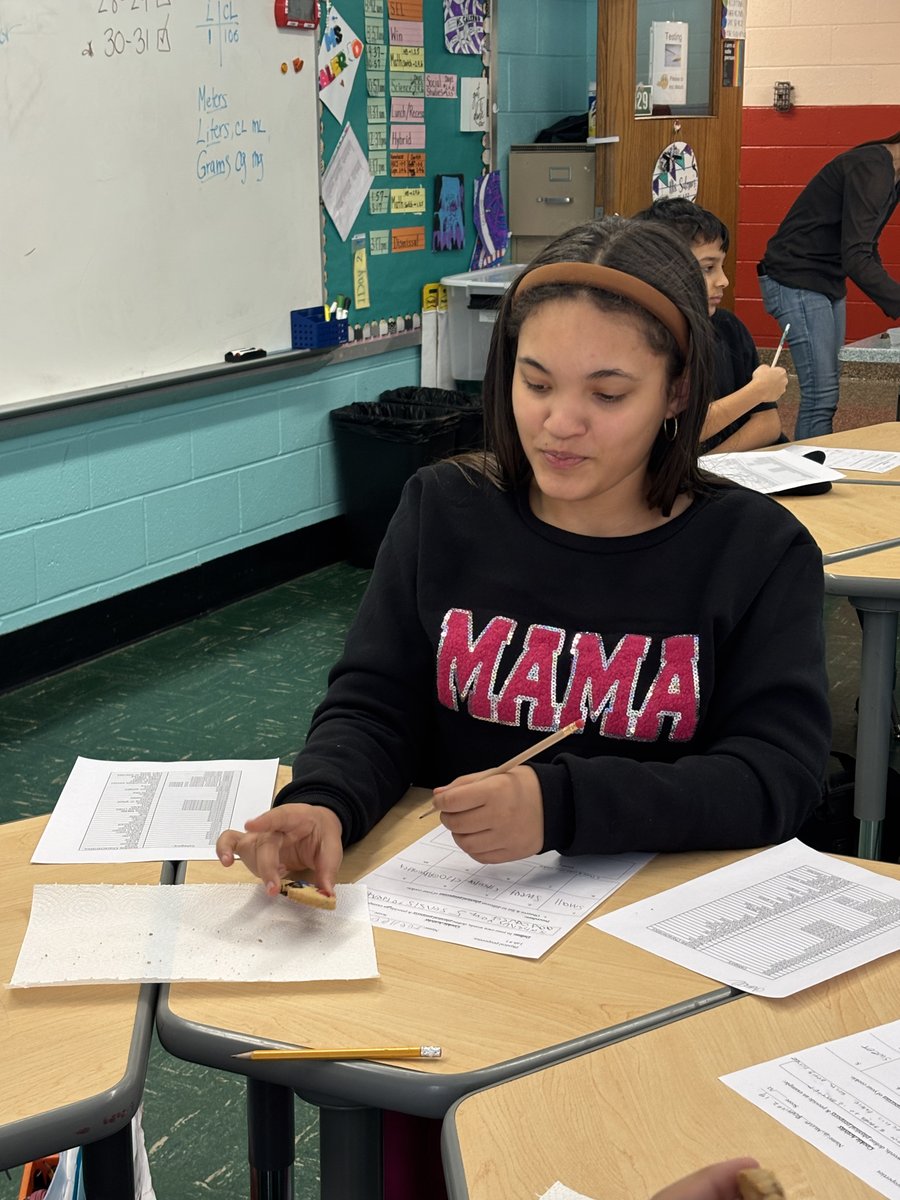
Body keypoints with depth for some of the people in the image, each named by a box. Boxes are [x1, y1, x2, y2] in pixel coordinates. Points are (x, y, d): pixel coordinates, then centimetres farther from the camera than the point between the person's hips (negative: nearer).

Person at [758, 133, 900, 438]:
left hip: (829, 284, 11)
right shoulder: (870, 169, -21)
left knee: (826, 390, 10)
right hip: (797, 282, -10)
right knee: (821, 393, -12)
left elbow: (867, 251, 19)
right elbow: (856, 259, -29)